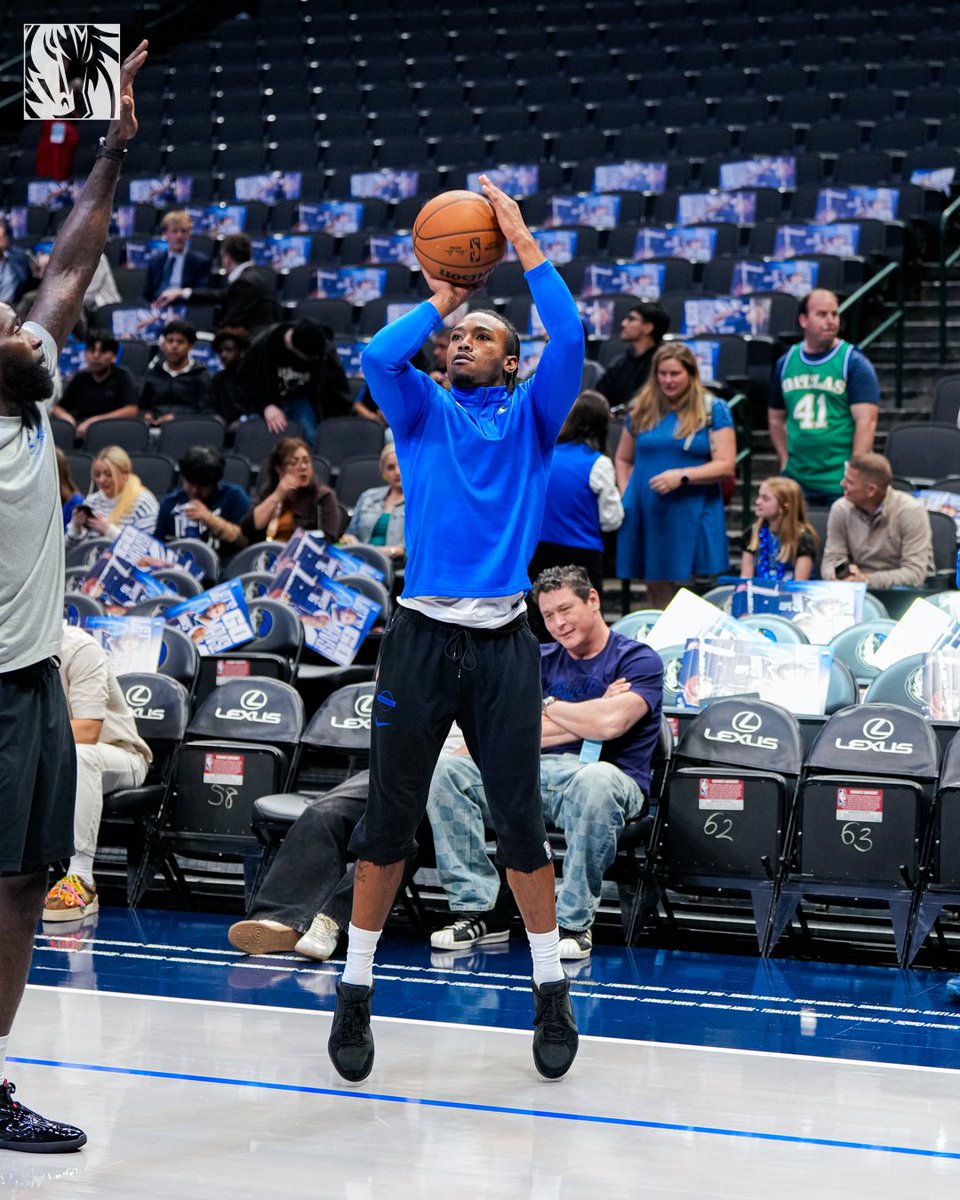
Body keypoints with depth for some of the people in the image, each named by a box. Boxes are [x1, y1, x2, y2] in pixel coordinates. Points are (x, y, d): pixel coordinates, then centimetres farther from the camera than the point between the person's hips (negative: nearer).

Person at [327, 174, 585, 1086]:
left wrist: (523, 242, -4)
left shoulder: (530, 417, 11)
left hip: (501, 641, 0)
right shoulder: (422, 410, 12)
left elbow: (569, 340, -5)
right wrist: (441, 298, 3)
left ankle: (551, 993, 14)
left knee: (519, 819, 2)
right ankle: (355, 992, 14)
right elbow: (377, 356, -8)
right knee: (388, 819, 4)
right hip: (421, 635, 1)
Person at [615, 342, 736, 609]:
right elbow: (623, 460, 21)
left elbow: (726, 465, -6)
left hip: (692, 515, -4)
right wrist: (626, 496, 5)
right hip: (646, 514, 4)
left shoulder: (713, 410, 1)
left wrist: (681, 476, -17)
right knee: (656, 587, 8)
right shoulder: (642, 409, 12)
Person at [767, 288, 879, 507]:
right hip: (795, 481, 4)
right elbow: (776, 418, 21)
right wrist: (785, 461, 10)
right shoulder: (786, 363, 11)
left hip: (840, 482, -4)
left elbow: (866, 421, -10)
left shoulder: (854, 363, -3)